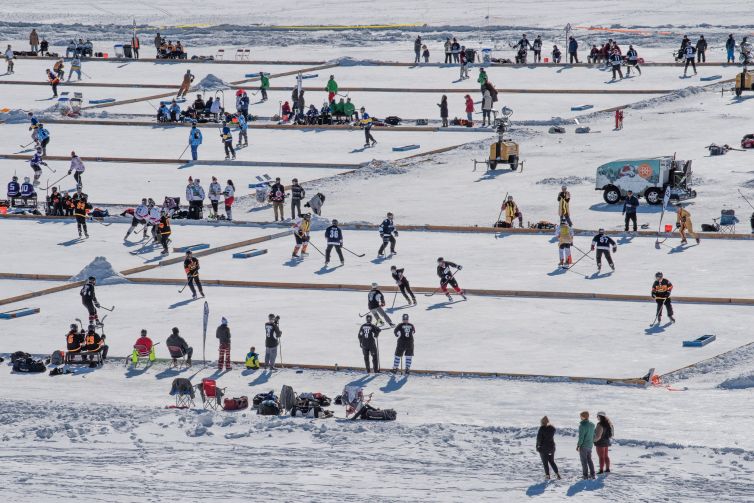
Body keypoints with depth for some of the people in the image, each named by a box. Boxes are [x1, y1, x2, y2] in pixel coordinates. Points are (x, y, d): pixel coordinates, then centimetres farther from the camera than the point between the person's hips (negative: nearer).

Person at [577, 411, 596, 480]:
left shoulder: (582, 425, -19)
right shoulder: (592, 425, 4)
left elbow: (581, 437, -18)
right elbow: (594, 435, 12)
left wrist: (578, 445, -9)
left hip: (583, 446, -7)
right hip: (590, 445, 7)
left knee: (584, 461, 2)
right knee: (589, 460, 17)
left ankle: (585, 475, 3)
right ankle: (592, 474, 18)